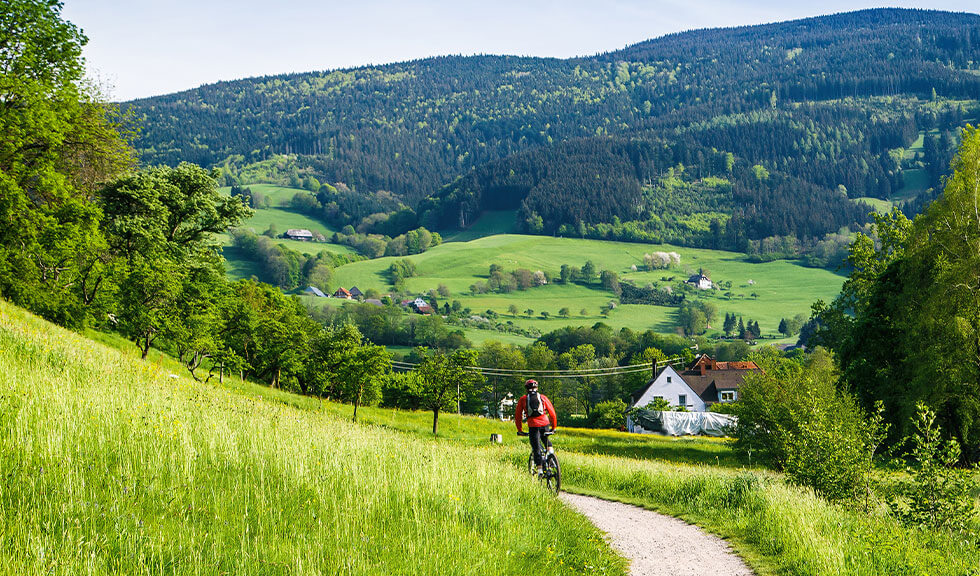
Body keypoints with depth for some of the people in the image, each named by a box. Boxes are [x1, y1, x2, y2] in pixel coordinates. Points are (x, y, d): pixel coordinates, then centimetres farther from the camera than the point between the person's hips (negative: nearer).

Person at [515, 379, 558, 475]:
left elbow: (518, 415, 14)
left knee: (536, 448, 3)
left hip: (532, 425, -1)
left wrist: (519, 430, 23)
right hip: (544, 424, 1)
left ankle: (539, 469, -2)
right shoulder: (543, 397, 14)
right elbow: (552, 412, 14)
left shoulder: (523, 399, 13)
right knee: (546, 441, 29)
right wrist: (554, 427, 24)